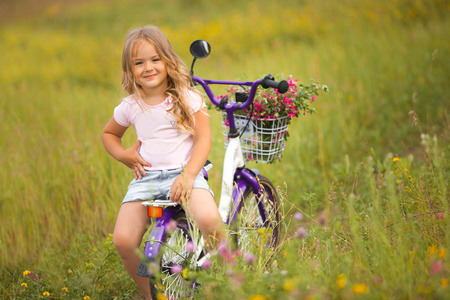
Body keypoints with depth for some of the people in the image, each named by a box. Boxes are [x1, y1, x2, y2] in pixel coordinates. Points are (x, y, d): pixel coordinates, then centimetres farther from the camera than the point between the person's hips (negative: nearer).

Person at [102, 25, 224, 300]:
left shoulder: (187, 98, 0)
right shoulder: (130, 107, 9)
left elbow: (203, 138, -5)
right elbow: (109, 134, 27)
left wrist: (188, 176, -19)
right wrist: (123, 154, 5)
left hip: (183, 173, -3)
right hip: (146, 178, 3)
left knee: (208, 219, -34)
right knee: (123, 240, -20)